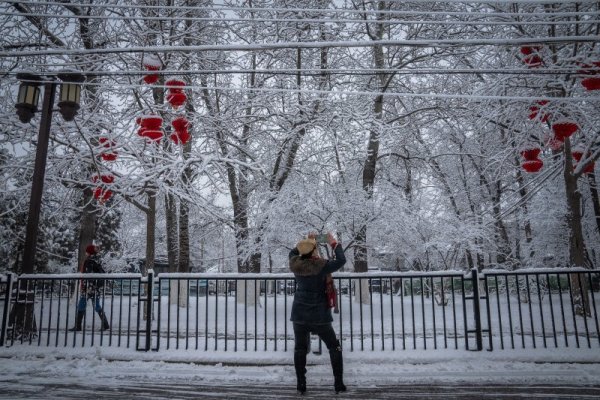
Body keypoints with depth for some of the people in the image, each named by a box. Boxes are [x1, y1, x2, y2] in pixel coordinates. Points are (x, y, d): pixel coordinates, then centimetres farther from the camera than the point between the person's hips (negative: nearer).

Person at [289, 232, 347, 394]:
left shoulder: (295, 264, -4)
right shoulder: (321, 266, -17)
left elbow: (293, 252, 19)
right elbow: (341, 260, -10)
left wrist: (307, 241, 18)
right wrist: (334, 243, 0)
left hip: (299, 314, 3)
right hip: (319, 315, -3)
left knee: (300, 348, 13)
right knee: (335, 347, 13)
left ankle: (301, 383, 14)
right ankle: (338, 383, 14)